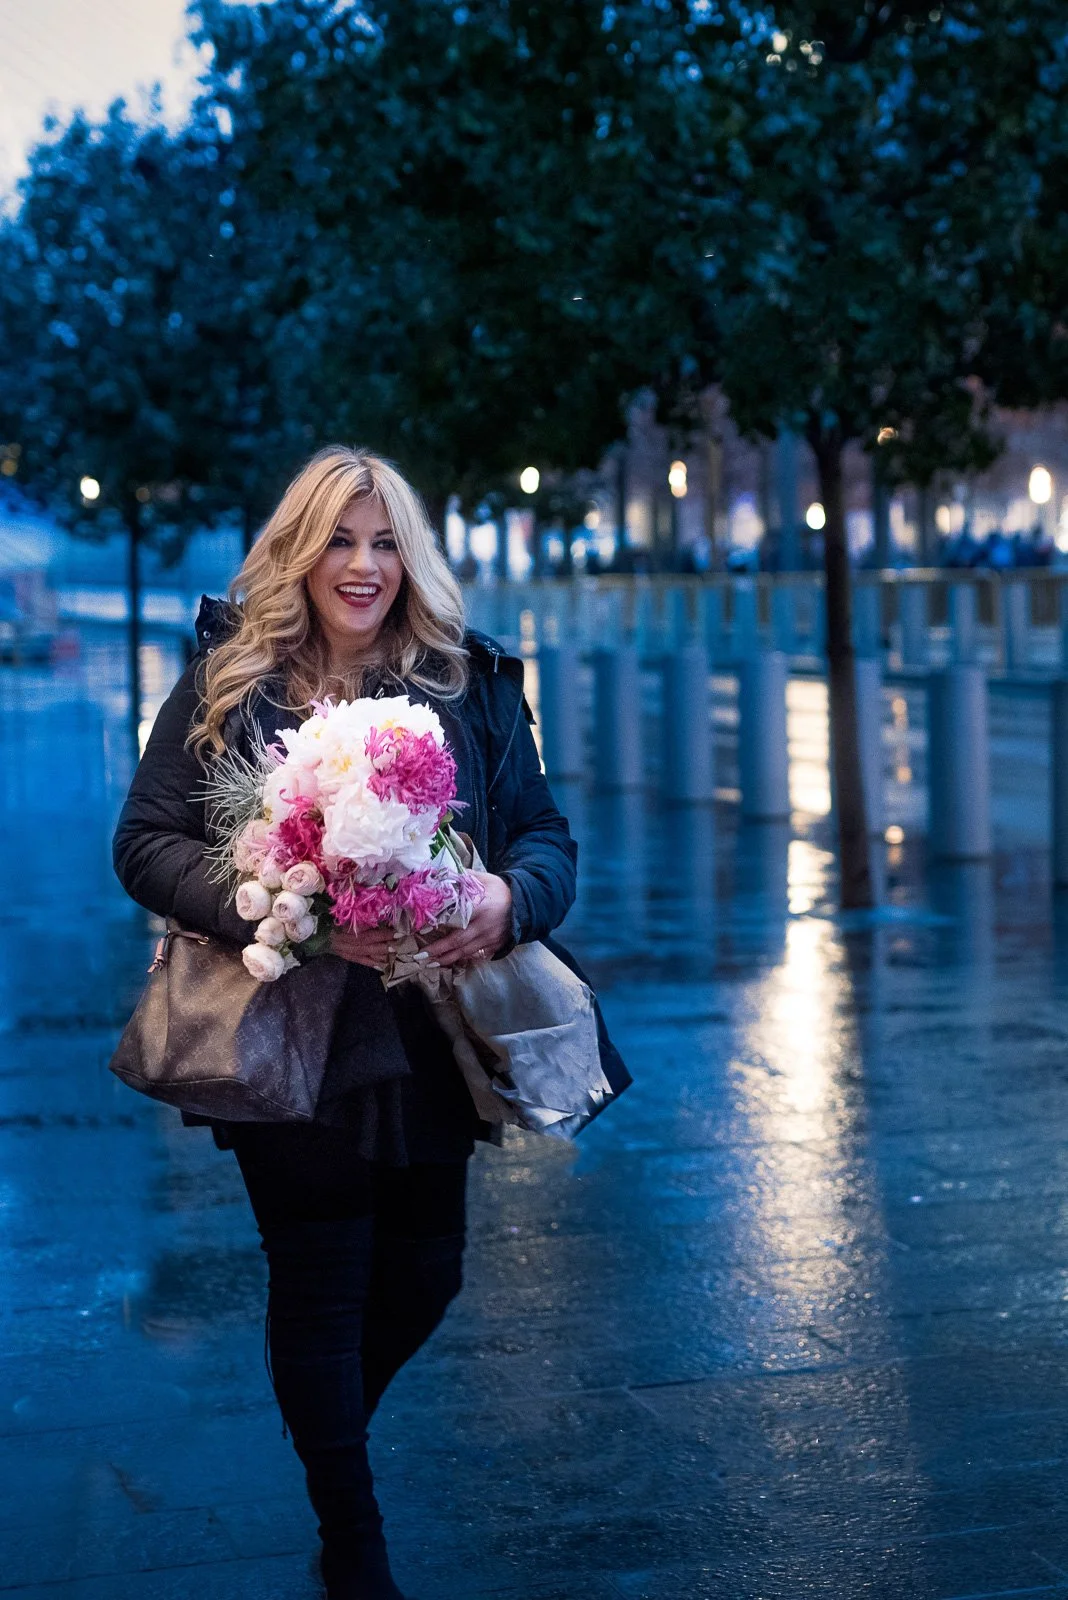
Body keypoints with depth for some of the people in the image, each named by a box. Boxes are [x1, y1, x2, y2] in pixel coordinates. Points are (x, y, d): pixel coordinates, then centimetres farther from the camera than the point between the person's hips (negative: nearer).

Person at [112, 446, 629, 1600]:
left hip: (432, 1041, 3)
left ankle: (331, 1428, 47)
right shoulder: (228, 685, -3)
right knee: (320, 1288, 6)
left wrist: (511, 897, -20)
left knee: (423, 1275, 14)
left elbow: (547, 833, 5)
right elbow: (146, 843, -6)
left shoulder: (469, 682, 4)